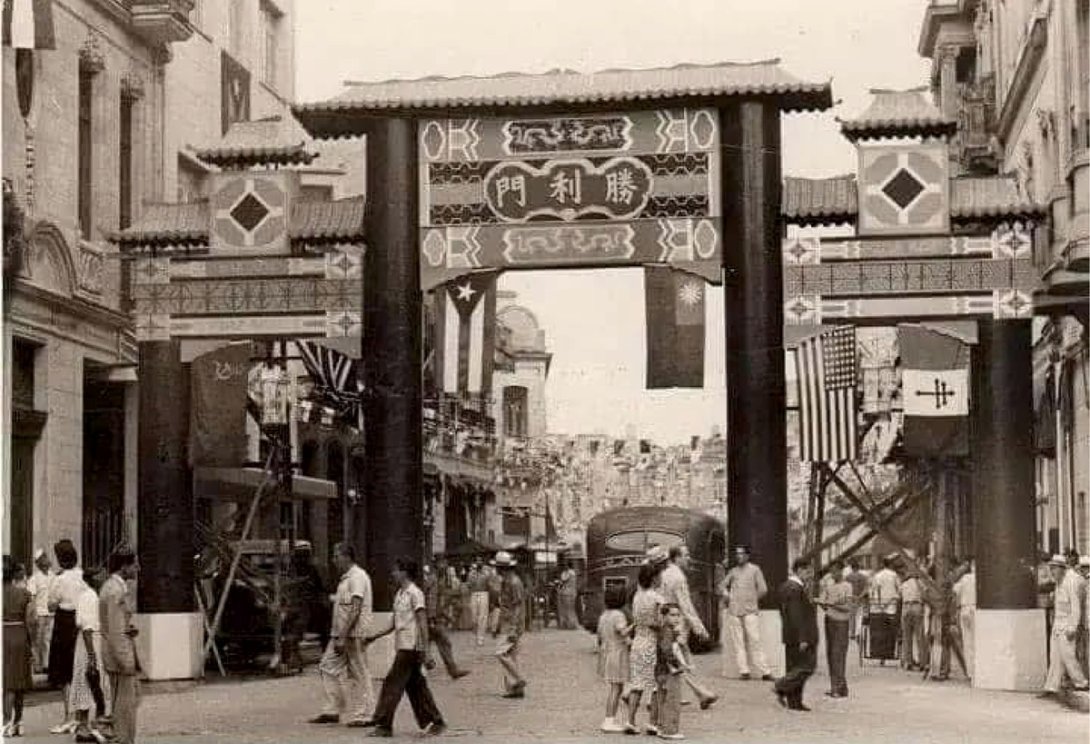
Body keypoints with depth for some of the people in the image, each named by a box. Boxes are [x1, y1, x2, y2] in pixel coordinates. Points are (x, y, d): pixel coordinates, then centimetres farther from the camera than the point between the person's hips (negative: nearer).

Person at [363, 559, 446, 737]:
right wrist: (374, 637, 17)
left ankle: (383, 725, -4)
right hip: (402, 647, 9)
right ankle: (435, 722, 16)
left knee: (393, 684, -8)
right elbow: (394, 624, 21)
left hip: (411, 647, -9)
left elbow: (423, 623, -14)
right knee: (415, 685, 10)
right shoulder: (399, 594, 14)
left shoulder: (415, 593, -11)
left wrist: (425, 651, -18)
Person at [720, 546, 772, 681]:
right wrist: (727, 596, 11)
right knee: (738, 642, 0)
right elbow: (724, 585, 27)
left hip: (750, 611, -4)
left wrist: (753, 600, 6)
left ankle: (764, 672, -9)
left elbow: (763, 589, 1)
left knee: (754, 640, -9)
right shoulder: (733, 571, 13)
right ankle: (743, 671, 1)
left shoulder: (754, 569, 3)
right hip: (734, 611, 4)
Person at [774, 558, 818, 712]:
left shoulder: (785, 586, 12)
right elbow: (796, 616, -22)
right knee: (806, 666, -4)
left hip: (790, 636, 10)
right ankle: (781, 688, -6)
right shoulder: (796, 589, -18)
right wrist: (802, 639, -22)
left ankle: (794, 702, 14)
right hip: (799, 636, -10)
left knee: (794, 668, 12)